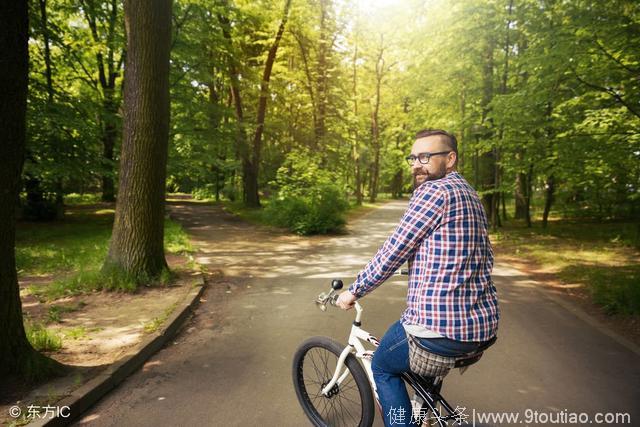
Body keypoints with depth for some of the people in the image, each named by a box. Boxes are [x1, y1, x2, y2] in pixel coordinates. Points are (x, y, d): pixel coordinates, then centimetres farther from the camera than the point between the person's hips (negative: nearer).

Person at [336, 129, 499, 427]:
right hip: (483, 323, 9)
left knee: (383, 367, 17)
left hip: (440, 325, -9)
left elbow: (393, 252, -14)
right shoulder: (470, 194, 14)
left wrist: (354, 291, 0)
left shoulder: (433, 191, -15)